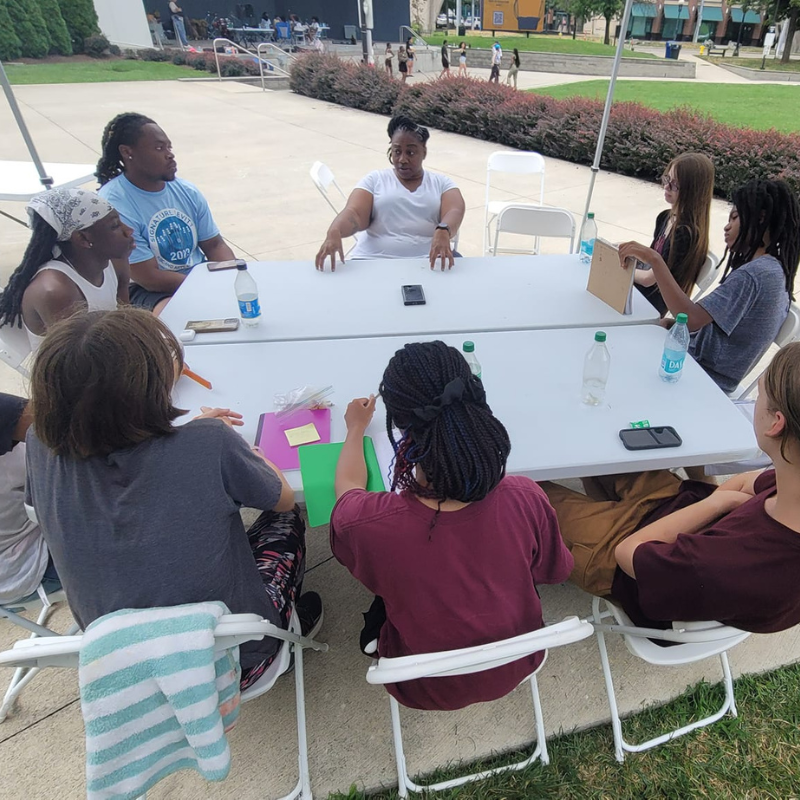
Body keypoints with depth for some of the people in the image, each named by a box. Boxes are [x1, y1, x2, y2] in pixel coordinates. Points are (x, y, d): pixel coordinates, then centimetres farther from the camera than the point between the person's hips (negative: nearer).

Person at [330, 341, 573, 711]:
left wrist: (356, 429, 10)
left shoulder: (363, 523, -36)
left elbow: (348, 485, -9)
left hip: (427, 689, -1)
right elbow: (555, 571, -8)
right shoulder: (525, 499, -31)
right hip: (515, 668, 2)